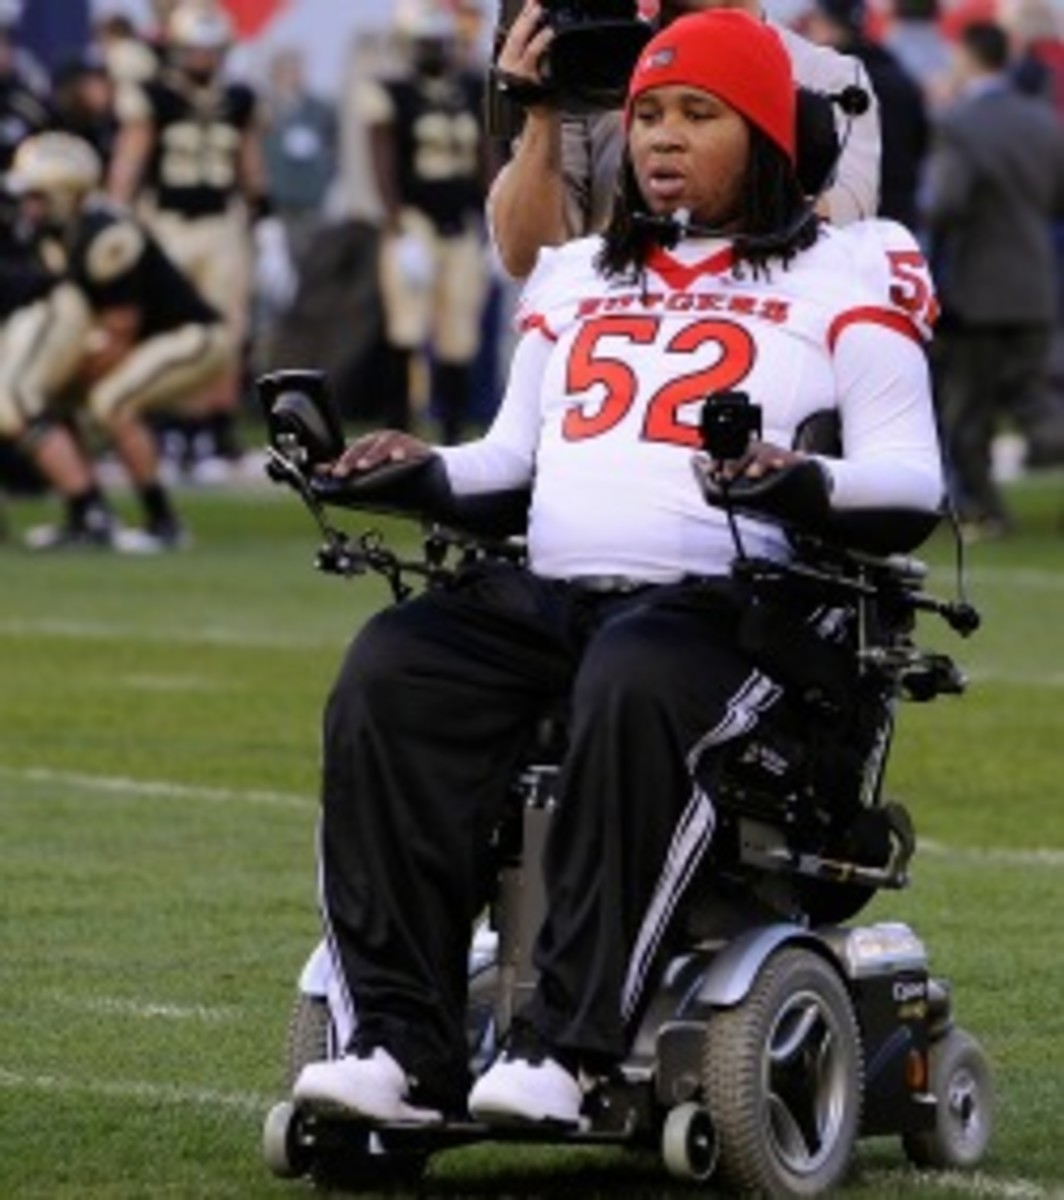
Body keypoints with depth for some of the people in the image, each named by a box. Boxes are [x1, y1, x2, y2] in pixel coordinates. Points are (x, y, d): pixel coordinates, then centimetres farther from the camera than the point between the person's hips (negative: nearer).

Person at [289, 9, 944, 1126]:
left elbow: (911, 470, 2)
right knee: (386, 678, -26)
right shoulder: (573, 273, 28)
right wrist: (426, 467, 5)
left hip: (720, 596, -5)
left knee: (634, 689, -40)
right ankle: (402, 1042, -30)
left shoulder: (843, 271, 11)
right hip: (539, 590, 5)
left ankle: (567, 1044, -39)